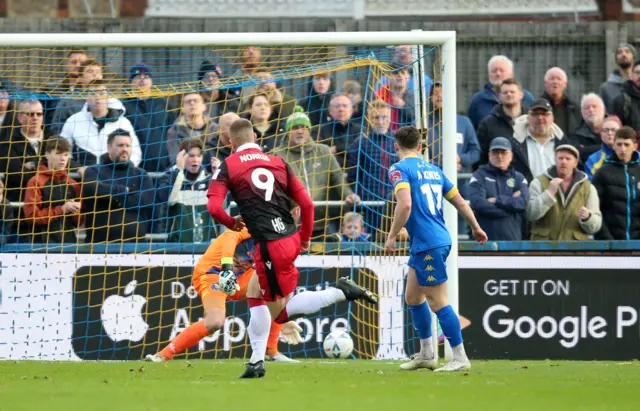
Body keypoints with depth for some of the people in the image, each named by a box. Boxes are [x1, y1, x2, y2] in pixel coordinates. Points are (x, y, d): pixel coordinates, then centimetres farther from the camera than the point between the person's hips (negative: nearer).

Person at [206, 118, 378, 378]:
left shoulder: (228, 166, 2)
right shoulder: (278, 163, 13)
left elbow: (214, 208, -9)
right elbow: (307, 204, 9)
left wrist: (232, 223, 12)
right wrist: (305, 238, 23)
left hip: (270, 245, -7)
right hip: (291, 238, 7)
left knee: (281, 312, 2)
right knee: (255, 293, 21)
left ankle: (341, 292, -12)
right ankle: (257, 361, 19)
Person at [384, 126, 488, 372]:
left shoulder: (399, 169, -8)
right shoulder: (433, 170, 15)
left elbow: (405, 204, -23)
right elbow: (460, 201, 18)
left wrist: (391, 236, -14)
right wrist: (475, 228, 32)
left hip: (427, 245, -9)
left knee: (438, 302, -5)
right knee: (413, 297, 18)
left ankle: (460, 358, -5)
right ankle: (426, 354, 23)